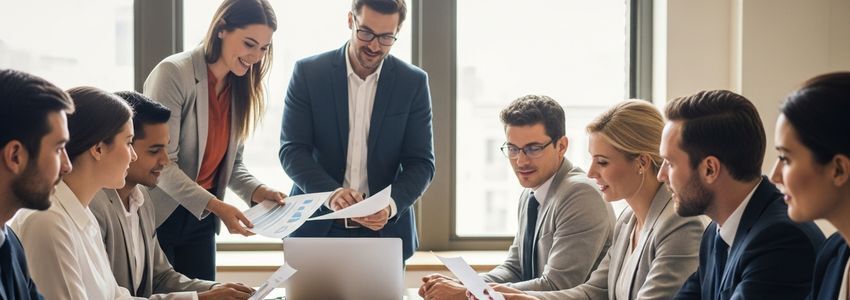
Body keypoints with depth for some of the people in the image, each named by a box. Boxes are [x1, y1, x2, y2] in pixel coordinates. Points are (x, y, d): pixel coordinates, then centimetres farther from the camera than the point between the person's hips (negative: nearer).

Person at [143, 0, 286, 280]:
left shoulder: (240, 88, 4)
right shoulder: (174, 73, -17)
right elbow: (162, 164, -22)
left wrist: (256, 191, -9)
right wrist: (216, 206, -30)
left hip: (200, 220, 6)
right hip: (156, 217, -6)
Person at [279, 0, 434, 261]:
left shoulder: (413, 82, -1)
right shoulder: (308, 72, -4)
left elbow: (421, 163, -3)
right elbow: (292, 151, -8)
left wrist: (391, 206, -22)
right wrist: (330, 193, -26)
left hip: (385, 232, 1)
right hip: (317, 229, 0)